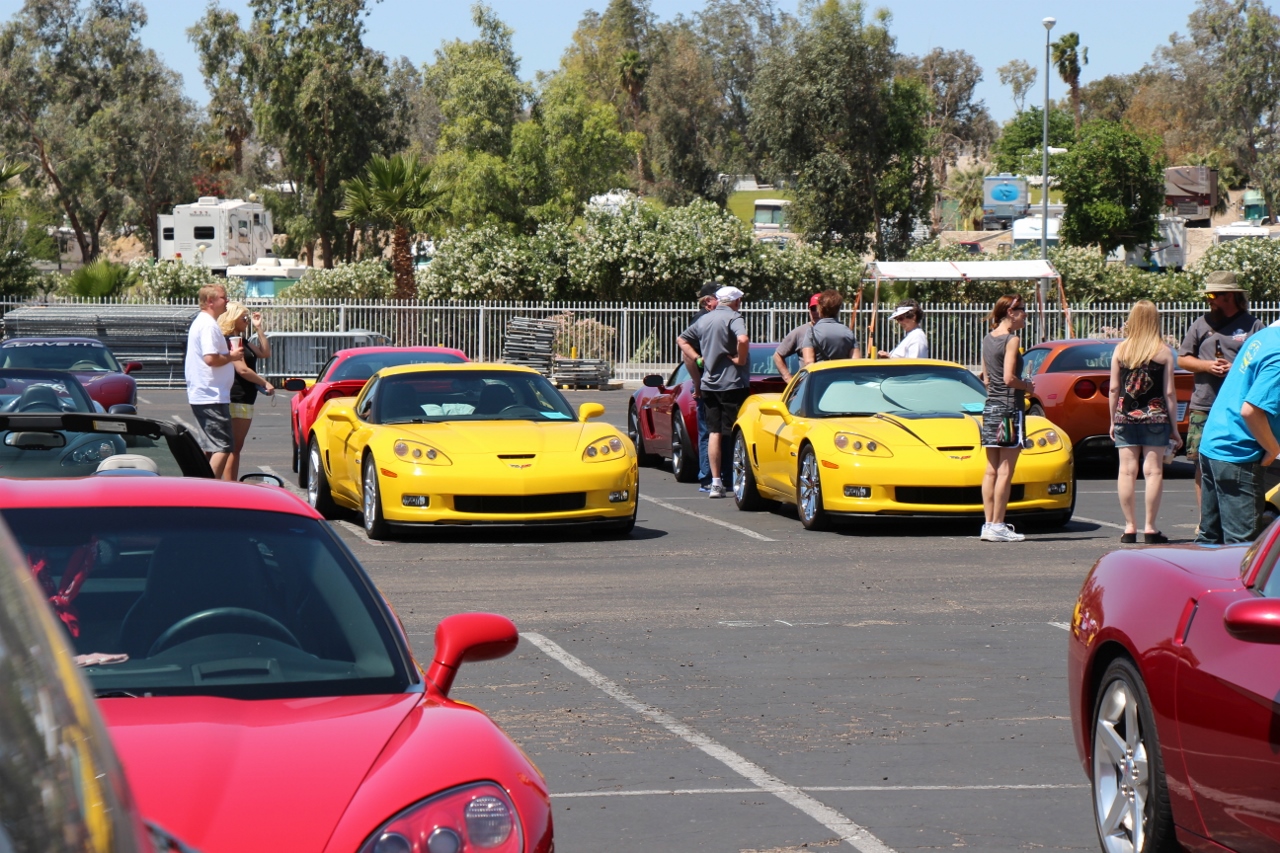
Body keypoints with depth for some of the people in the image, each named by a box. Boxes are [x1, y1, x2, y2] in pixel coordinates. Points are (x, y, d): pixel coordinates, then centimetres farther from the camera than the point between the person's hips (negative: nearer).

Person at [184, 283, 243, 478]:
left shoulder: (200, 322, 18)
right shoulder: (209, 325, -15)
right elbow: (211, 358, -24)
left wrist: (228, 354, 13)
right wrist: (232, 356, -9)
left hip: (200, 396, 11)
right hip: (212, 396, -11)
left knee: (211, 446, 15)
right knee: (223, 447, -10)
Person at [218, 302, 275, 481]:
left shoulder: (242, 341, 19)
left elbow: (265, 353, 19)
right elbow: (242, 369, -18)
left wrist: (259, 328, 12)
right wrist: (265, 383, -10)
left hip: (245, 399, 10)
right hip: (236, 399, -10)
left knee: (236, 448, 11)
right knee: (234, 448, -11)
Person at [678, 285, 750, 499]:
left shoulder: (704, 320, 12)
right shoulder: (733, 318, -10)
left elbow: (682, 340, 19)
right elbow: (743, 339, -29)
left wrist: (698, 359, 12)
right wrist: (740, 359, -13)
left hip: (709, 385, 6)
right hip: (732, 384, -6)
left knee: (714, 433, 7)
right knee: (736, 434, -4)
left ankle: (716, 483, 5)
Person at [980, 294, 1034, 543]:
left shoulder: (987, 340, 12)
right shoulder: (1011, 340, -12)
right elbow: (1009, 378, -19)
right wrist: (1027, 386, -3)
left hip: (990, 407, 8)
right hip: (1009, 408, -8)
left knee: (991, 470, 9)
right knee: (1005, 470, -5)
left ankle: (989, 524, 10)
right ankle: (997, 526, -5)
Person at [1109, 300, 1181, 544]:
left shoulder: (1121, 350, 1)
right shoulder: (1164, 351, -4)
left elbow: (1114, 389, 3)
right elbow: (1169, 393, -3)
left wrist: (1113, 420, 13)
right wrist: (1174, 428, 4)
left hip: (1125, 417, 2)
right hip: (1155, 417, -2)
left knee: (1127, 471, 4)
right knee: (1153, 471, 1)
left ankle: (1130, 526, 3)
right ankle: (1150, 528, -1)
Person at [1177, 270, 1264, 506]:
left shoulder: (1252, 325, 2)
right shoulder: (1202, 323, 12)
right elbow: (1182, 359, 13)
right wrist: (1207, 365, -5)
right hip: (1204, 408, 3)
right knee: (1203, 468, 4)